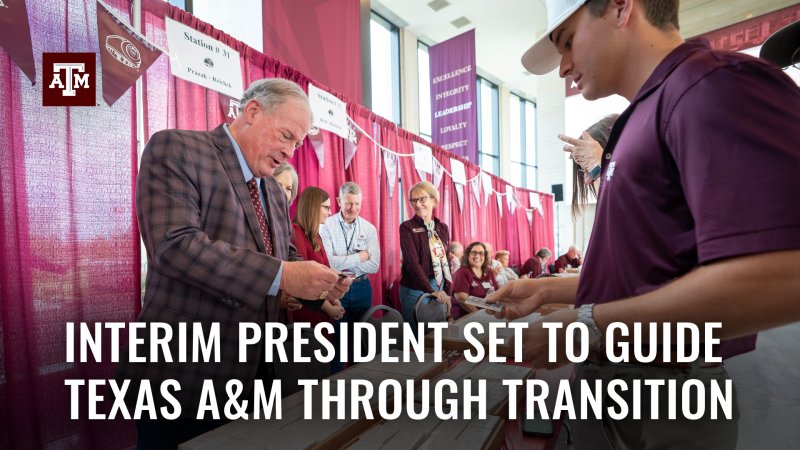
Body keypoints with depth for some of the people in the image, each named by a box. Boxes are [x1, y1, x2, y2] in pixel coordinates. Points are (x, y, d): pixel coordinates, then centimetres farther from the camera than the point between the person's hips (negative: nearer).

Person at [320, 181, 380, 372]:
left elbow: (374, 266, -9)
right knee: (337, 337, 10)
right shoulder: (326, 226, -8)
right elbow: (327, 262, -21)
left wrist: (342, 262, -15)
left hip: (361, 288, 3)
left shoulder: (369, 229, -1)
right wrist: (359, 257, -13)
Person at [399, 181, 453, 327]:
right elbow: (412, 262, -18)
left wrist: (448, 292, 0)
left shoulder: (442, 228, 6)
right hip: (416, 290, -5)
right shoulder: (407, 228, -9)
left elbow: (446, 260, 8)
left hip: (440, 288, 5)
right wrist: (431, 291, -26)